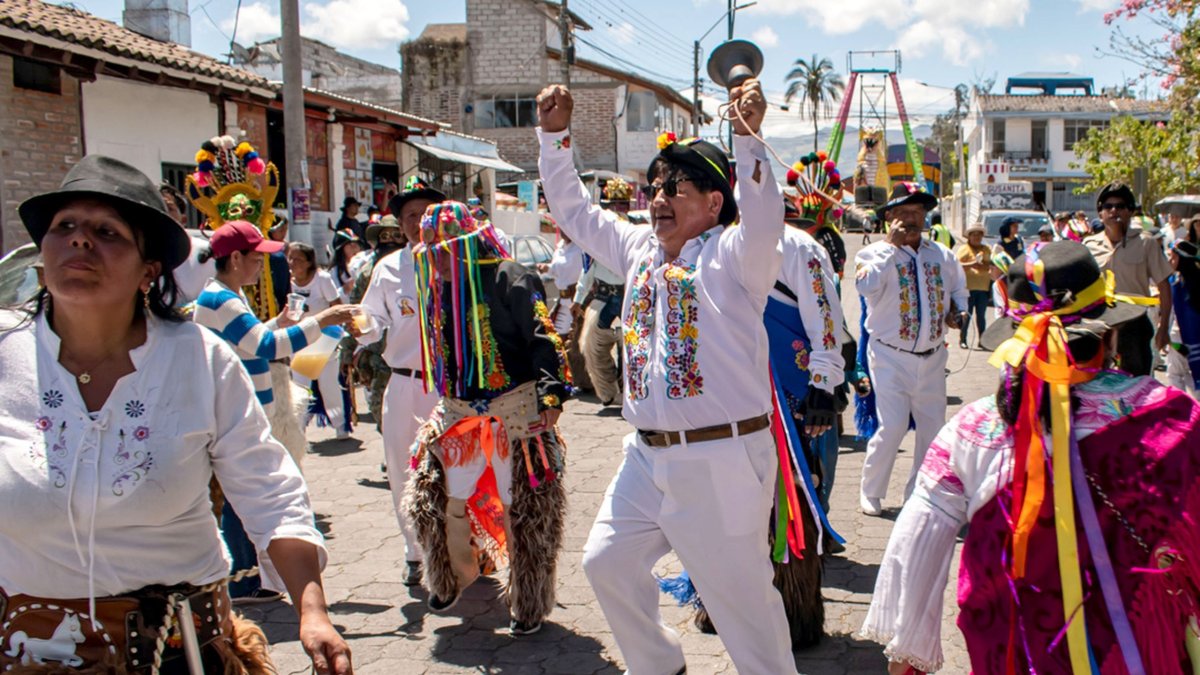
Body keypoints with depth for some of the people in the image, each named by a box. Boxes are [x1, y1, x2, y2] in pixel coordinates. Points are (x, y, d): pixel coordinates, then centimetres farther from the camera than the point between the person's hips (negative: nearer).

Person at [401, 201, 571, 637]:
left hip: (514, 411, -6)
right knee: (443, 501, 10)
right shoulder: (438, 288, 10)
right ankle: (456, 577, 38)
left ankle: (529, 604, 18)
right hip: (458, 412, 6)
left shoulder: (508, 278, -11)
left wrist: (551, 392, -25)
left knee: (520, 510, 0)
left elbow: (542, 338, -17)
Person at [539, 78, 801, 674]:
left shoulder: (731, 256, -10)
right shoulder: (639, 249, 11)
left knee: (739, 592, 2)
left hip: (720, 460, -8)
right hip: (647, 454, 8)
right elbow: (573, 210, 18)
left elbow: (763, 225, -32)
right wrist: (554, 135, 10)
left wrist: (748, 140, -42)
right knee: (606, 562, 18)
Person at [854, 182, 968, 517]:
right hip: (891, 357, -5)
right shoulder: (875, 252, -6)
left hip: (932, 357, 5)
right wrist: (891, 245, -21)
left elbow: (959, 289, 24)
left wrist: (958, 312, 2)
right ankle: (870, 492, 10)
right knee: (892, 427, -11)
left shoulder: (943, 255, 8)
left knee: (934, 428, 9)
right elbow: (867, 286, -27)